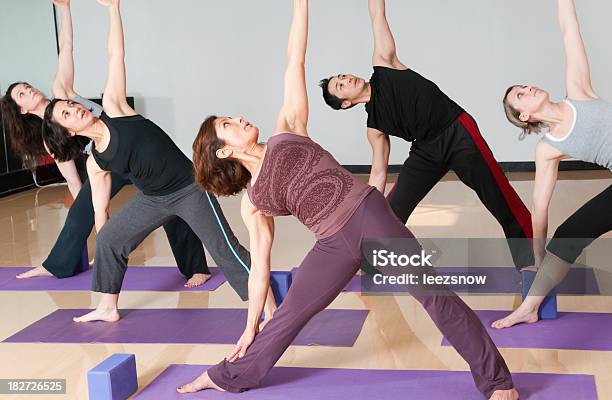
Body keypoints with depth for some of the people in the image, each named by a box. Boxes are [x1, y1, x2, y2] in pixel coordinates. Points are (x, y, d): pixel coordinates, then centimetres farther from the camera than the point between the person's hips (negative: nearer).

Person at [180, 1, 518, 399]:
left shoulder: (287, 132, 10)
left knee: (434, 294, -6)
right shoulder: (252, 203, 11)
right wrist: (251, 326, 15)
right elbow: (260, 264, 14)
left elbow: (295, 62, 9)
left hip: (367, 212, -2)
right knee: (287, 317, 12)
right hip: (334, 244, 2)